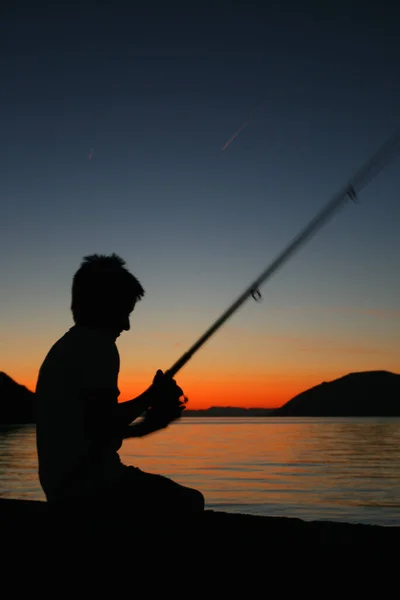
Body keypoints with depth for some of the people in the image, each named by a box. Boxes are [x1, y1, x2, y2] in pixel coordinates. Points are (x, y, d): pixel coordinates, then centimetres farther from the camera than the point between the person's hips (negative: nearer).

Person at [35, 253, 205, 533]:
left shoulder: (64, 347, 16)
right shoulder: (98, 344, -13)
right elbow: (99, 424, -23)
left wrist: (144, 425, 17)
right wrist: (149, 398, -7)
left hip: (63, 482, 10)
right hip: (90, 482, -10)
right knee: (189, 502, 7)